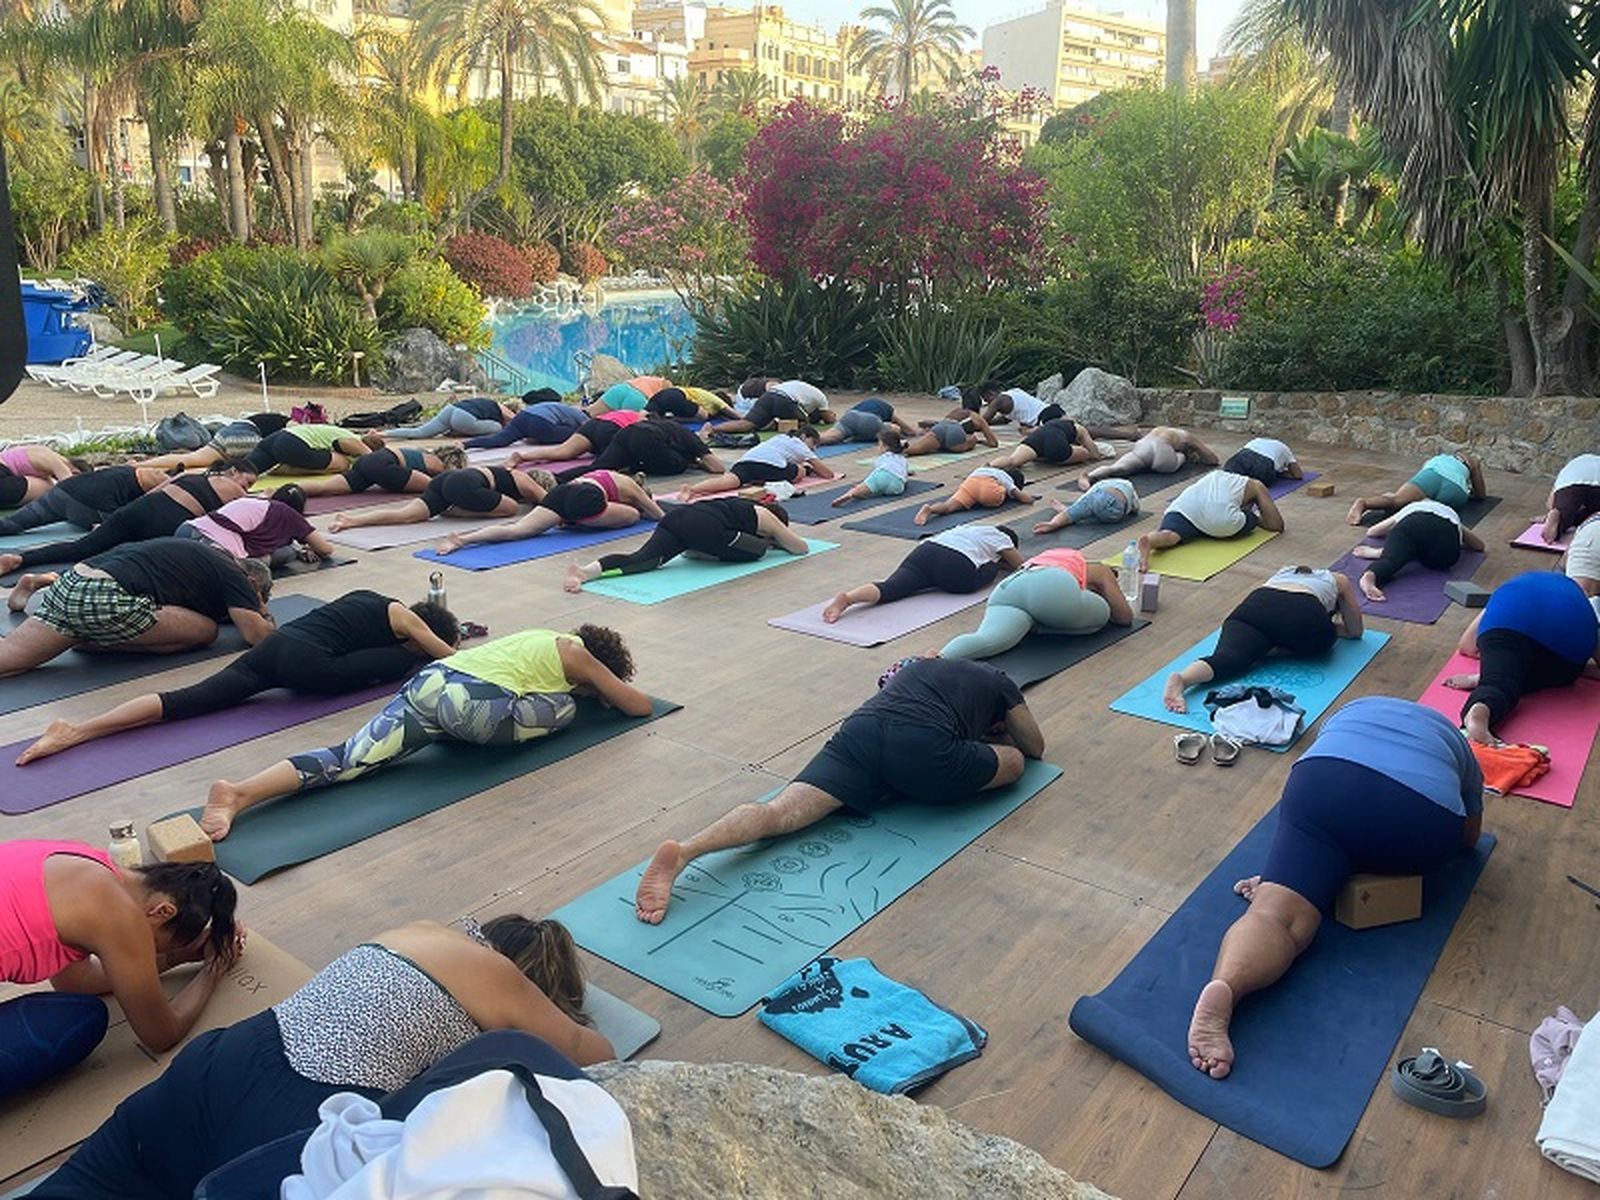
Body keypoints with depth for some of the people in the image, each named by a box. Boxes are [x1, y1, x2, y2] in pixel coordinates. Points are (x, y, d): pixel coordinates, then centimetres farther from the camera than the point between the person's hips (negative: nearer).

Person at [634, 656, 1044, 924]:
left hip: (860, 728, 4)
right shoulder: (997, 682, 31)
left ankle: (682, 851, -39)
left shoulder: (920, 666, 42)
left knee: (779, 812, -15)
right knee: (1013, 762, 24)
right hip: (922, 749, -4)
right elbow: (1035, 747, 42)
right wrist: (997, 733, 61)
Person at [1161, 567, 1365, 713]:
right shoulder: (1338, 580, 35)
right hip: (1304, 614, -2)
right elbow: (1355, 631, 37)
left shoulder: (1284, 571, 43)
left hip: (1254, 604, 3)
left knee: (1228, 657, -19)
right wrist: (1327, 627, 53)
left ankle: (1181, 679, -52)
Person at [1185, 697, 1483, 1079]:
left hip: (1323, 784, 0)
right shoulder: (1457, 747, 37)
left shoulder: (1356, 709, 41)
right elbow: (1469, 837, 40)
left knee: (1277, 914, -14)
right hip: (1420, 814, 0)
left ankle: (1223, 987, -39)